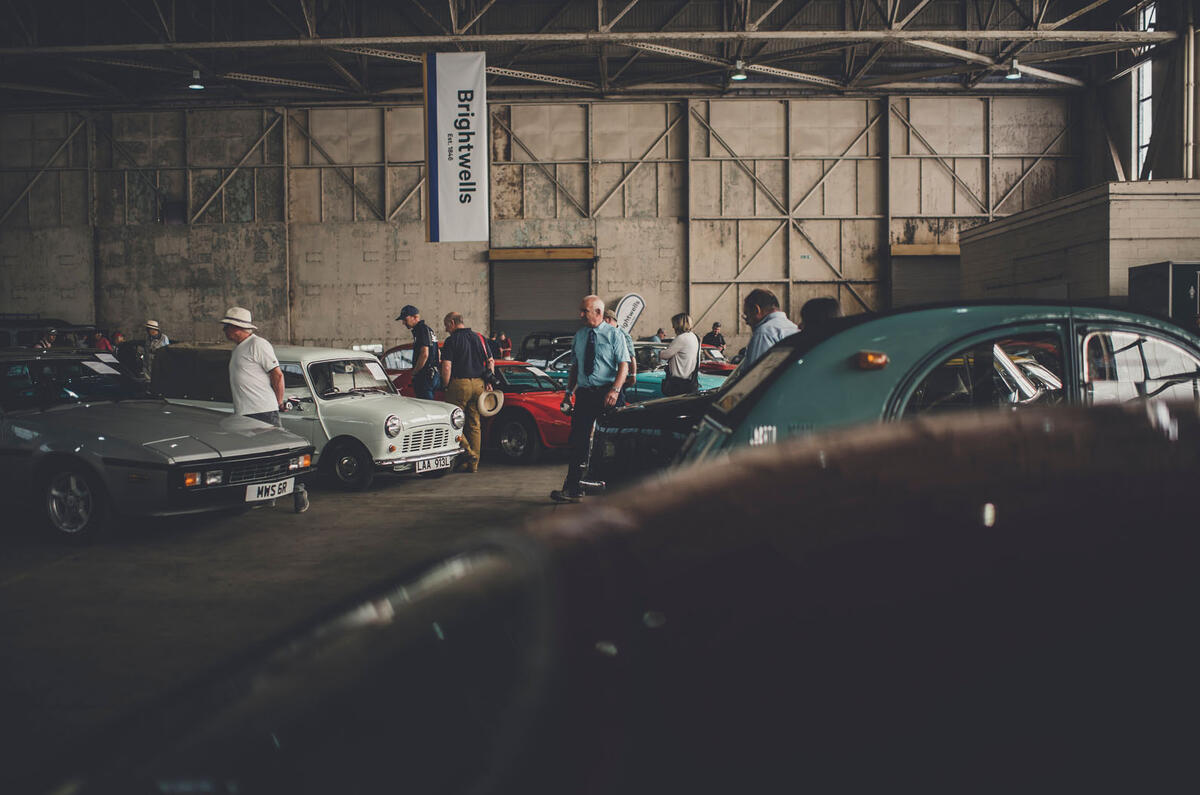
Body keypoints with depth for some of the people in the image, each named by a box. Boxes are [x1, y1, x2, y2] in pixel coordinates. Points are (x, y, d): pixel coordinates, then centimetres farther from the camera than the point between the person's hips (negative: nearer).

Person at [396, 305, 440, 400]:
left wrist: (414, 372, -13)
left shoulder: (422, 329, -12)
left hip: (425, 377, -10)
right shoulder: (428, 329, 20)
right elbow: (438, 353, 28)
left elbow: (424, 354, -22)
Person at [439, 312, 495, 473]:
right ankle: (474, 463, 10)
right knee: (474, 424, 9)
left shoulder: (451, 341, -6)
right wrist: (489, 381, 16)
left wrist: (446, 386, -4)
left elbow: (446, 367, -13)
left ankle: (468, 453, -8)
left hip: (460, 383, -6)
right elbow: (491, 361, 13)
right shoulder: (479, 338, 12)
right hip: (479, 384, 6)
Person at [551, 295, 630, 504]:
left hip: (606, 393, -4)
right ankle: (572, 488, -4)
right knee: (577, 440, -4)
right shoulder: (579, 336, 13)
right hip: (584, 393, 4)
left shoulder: (613, 334, -2)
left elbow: (624, 365, -8)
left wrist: (615, 390, -21)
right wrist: (569, 391, 9)